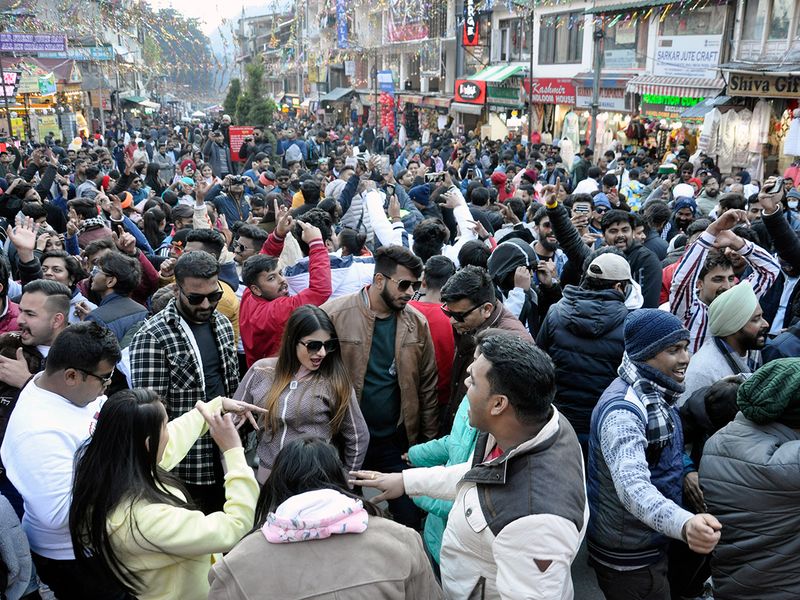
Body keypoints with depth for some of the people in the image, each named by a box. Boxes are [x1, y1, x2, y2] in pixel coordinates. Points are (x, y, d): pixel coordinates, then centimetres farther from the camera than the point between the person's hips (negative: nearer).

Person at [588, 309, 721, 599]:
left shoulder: (654, 391, 2)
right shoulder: (622, 409, -29)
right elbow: (632, 485, -45)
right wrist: (683, 523, -59)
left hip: (651, 543, 9)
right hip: (629, 558, -9)